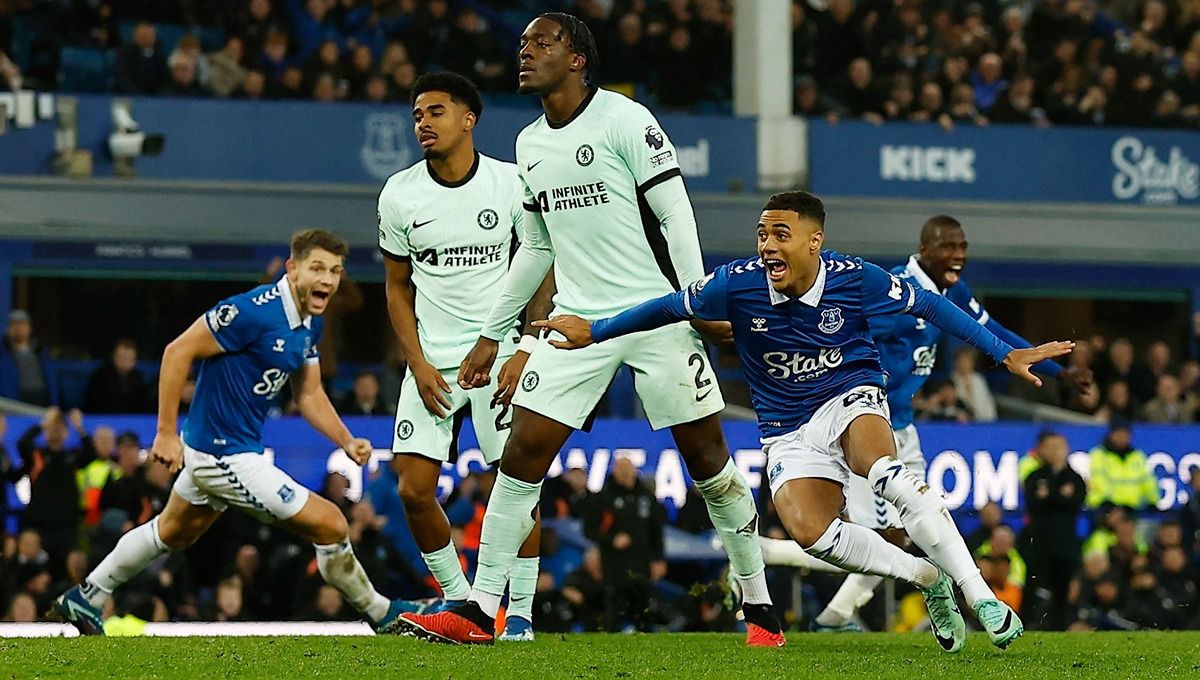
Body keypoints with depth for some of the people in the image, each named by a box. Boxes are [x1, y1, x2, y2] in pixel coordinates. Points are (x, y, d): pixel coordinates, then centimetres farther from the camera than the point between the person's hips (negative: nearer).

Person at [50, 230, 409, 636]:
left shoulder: (310, 324, 4)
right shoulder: (254, 311, -26)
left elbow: (309, 394, 14)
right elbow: (178, 351, -23)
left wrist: (347, 442, -2)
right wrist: (167, 433, -22)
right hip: (223, 455, -11)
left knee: (172, 533, 30)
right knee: (330, 526, -8)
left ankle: (84, 599, 45)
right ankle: (380, 614, 11)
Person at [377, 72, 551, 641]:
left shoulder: (511, 184, -6)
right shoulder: (399, 195, -1)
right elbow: (398, 289, 9)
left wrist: (525, 352, -9)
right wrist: (418, 364, -3)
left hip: (500, 354, -2)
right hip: (431, 361, 2)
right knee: (414, 490, -5)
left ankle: (520, 612, 5)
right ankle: (457, 595, 16)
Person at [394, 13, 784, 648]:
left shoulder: (624, 119, -8)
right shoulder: (528, 145, 11)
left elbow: (675, 213, -9)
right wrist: (492, 334, 22)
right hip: (578, 321, 5)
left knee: (708, 458, -2)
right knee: (521, 452, -5)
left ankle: (759, 606, 10)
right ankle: (479, 609, -2)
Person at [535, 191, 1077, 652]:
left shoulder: (855, 279, -14)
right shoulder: (738, 283, -13)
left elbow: (929, 306, -2)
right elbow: (668, 308, 3)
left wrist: (1006, 354, -1)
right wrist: (593, 333, 7)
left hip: (851, 400, -2)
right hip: (789, 434, 2)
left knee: (888, 475, -37)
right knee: (808, 530, -29)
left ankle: (981, 597, -34)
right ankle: (929, 579, -9)